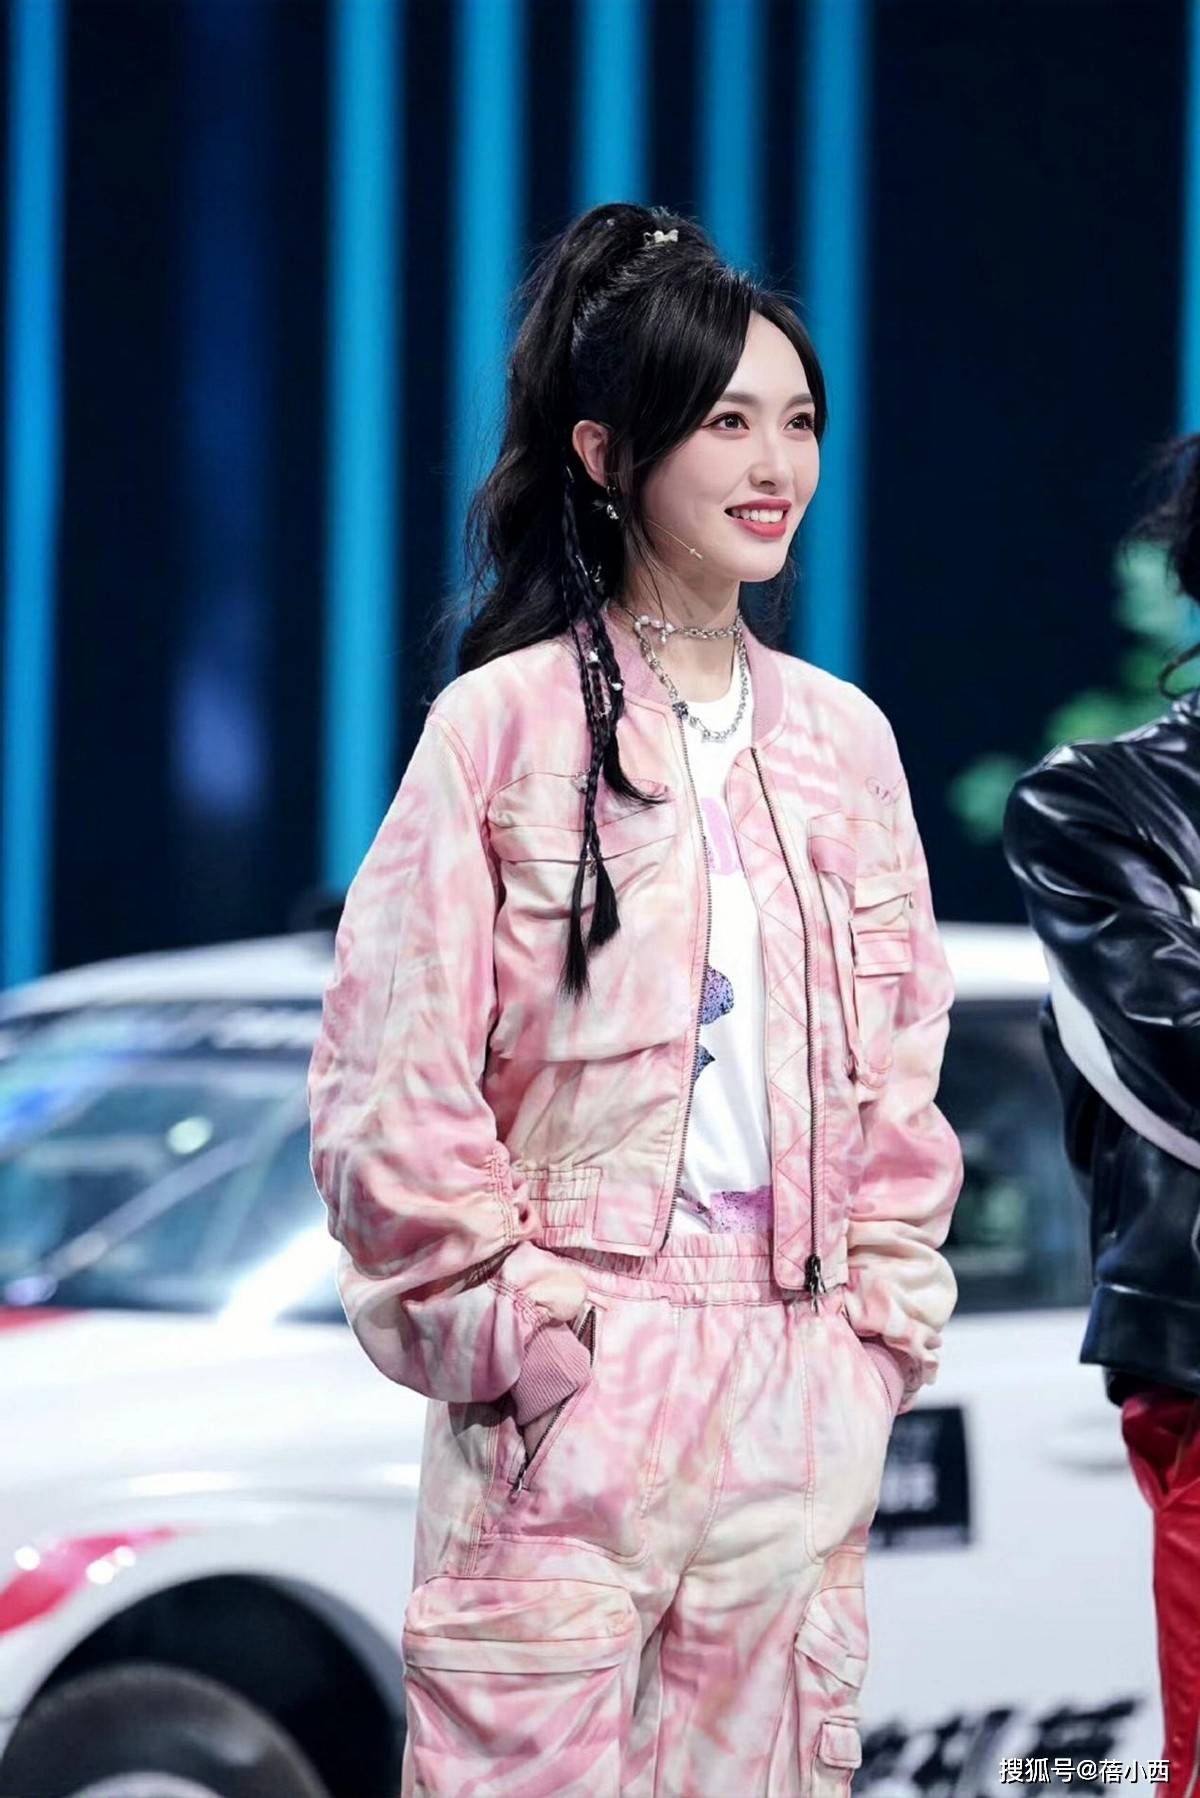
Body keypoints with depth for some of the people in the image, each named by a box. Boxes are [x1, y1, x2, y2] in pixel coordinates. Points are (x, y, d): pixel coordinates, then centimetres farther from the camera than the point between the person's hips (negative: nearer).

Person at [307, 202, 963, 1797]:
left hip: (798, 1392, 5)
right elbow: (394, 1078, -7)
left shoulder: (844, 739, 11)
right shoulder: (505, 724, -5)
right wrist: (512, 1327, -10)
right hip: (576, 1381, -5)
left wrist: (885, 1316, 7)